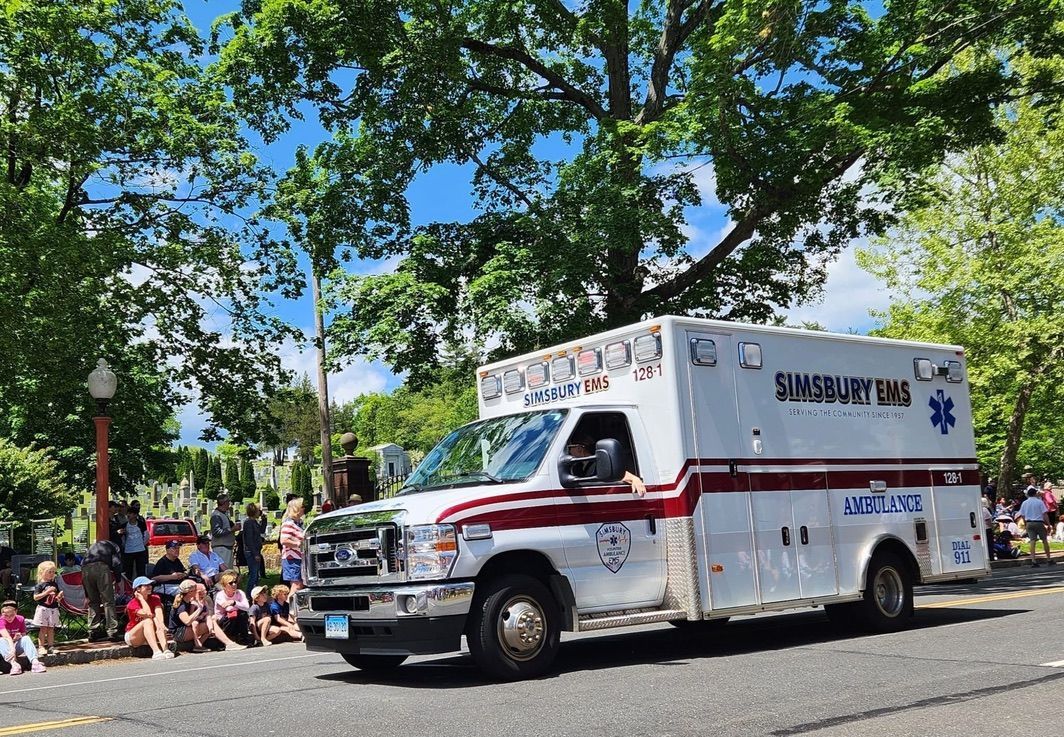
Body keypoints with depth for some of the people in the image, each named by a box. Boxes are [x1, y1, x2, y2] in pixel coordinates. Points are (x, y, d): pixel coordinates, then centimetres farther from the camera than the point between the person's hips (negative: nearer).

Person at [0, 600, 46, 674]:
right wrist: (12, 649, -49)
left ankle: (35, 662, -48)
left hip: (16, 646, 3)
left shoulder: (20, 619, -3)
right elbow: (7, 637, -34)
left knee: (26, 638, -25)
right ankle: (14, 664, -56)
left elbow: (24, 635, 3)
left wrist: (20, 637, -21)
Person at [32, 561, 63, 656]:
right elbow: (35, 597, -13)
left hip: (53, 609, 5)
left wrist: (59, 596, -7)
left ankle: (51, 646, 15)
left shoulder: (54, 584, 9)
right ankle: (41, 647, 3)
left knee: (51, 629, 9)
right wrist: (47, 592, -20)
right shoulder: (40, 585, -6)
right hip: (43, 608, -5)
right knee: (43, 629, -2)